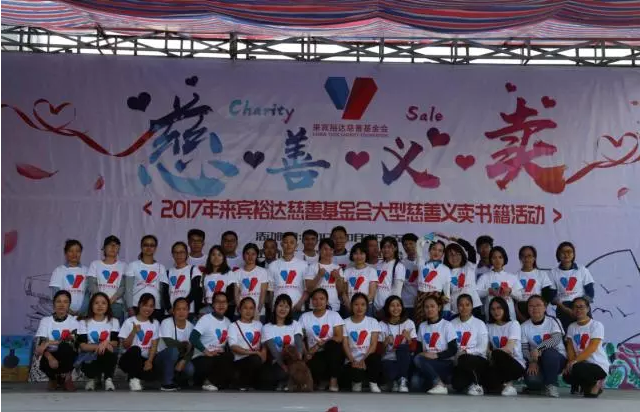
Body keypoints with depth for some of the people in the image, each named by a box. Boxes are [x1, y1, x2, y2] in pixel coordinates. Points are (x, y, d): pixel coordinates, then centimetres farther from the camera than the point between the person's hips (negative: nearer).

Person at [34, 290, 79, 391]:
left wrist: (51, 342, -29)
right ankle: (53, 378, 6)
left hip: (67, 356, -1)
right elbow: (41, 344, -12)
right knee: (45, 363, -34)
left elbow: (72, 340, -19)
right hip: (51, 355, 1)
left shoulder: (73, 320, -3)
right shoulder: (45, 320, -1)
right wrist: (50, 357, -32)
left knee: (65, 347, -34)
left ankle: (66, 378, -8)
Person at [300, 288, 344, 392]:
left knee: (334, 343, -35)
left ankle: (333, 380, -19)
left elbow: (339, 338, -10)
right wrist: (306, 353, -16)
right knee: (313, 367, -36)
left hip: (332, 353, 1)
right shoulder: (305, 317, 6)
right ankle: (323, 380, 0)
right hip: (315, 355, -1)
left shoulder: (334, 315, 2)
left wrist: (318, 345, -17)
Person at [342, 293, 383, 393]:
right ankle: (357, 382, 4)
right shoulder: (346, 323, 7)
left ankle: (373, 383, -11)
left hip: (368, 359, 0)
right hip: (353, 360, 0)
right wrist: (353, 361, -18)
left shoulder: (373, 322, 7)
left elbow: (373, 344, -3)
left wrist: (363, 360, -18)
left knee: (375, 357, -36)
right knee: (355, 374, -35)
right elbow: (345, 345, -1)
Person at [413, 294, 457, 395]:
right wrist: (421, 354, -9)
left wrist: (435, 355, -19)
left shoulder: (447, 325, 0)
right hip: (427, 363, 3)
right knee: (416, 383, -29)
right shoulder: (422, 326, 13)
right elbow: (419, 348, 13)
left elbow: (453, 350, -6)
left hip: (445, 363, -3)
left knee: (418, 360, -31)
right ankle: (437, 381, -3)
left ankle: (439, 384, -21)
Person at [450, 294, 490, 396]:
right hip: (459, 362, 2)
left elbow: (482, 348, -7)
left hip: (478, 359, -2)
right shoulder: (452, 324, 9)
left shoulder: (479, 324, 1)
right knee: (458, 386, -27)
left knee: (464, 359, -36)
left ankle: (477, 384, -11)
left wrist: (467, 351, -21)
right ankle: (473, 380, 8)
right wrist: (454, 354, -18)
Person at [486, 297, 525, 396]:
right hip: (498, 365, 2)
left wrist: (492, 352, -16)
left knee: (497, 354, -35)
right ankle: (503, 385, 2)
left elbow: (509, 348, -14)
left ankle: (508, 383, -16)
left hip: (516, 364, -2)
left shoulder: (513, 324, -1)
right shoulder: (489, 327, 13)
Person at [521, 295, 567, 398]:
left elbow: (556, 339, -22)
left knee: (548, 353, -37)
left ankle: (551, 384, -15)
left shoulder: (553, 321, -5)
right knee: (531, 380, -29)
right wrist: (532, 361, -21)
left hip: (558, 358, -2)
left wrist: (538, 349, -36)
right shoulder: (524, 326, 3)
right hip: (536, 360, 2)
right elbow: (524, 349, -1)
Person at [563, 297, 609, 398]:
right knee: (567, 376, -23)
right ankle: (589, 385, 7)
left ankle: (595, 384, 0)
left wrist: (575, 361, -30)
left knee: (577, 369, -33)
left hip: (598, 365, -5)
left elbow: (592, 348, -20)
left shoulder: (596, 325, -8)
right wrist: (570, 363, -19)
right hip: (581, 364, 5)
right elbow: (570, 348, 1)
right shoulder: (571, 327, 10)